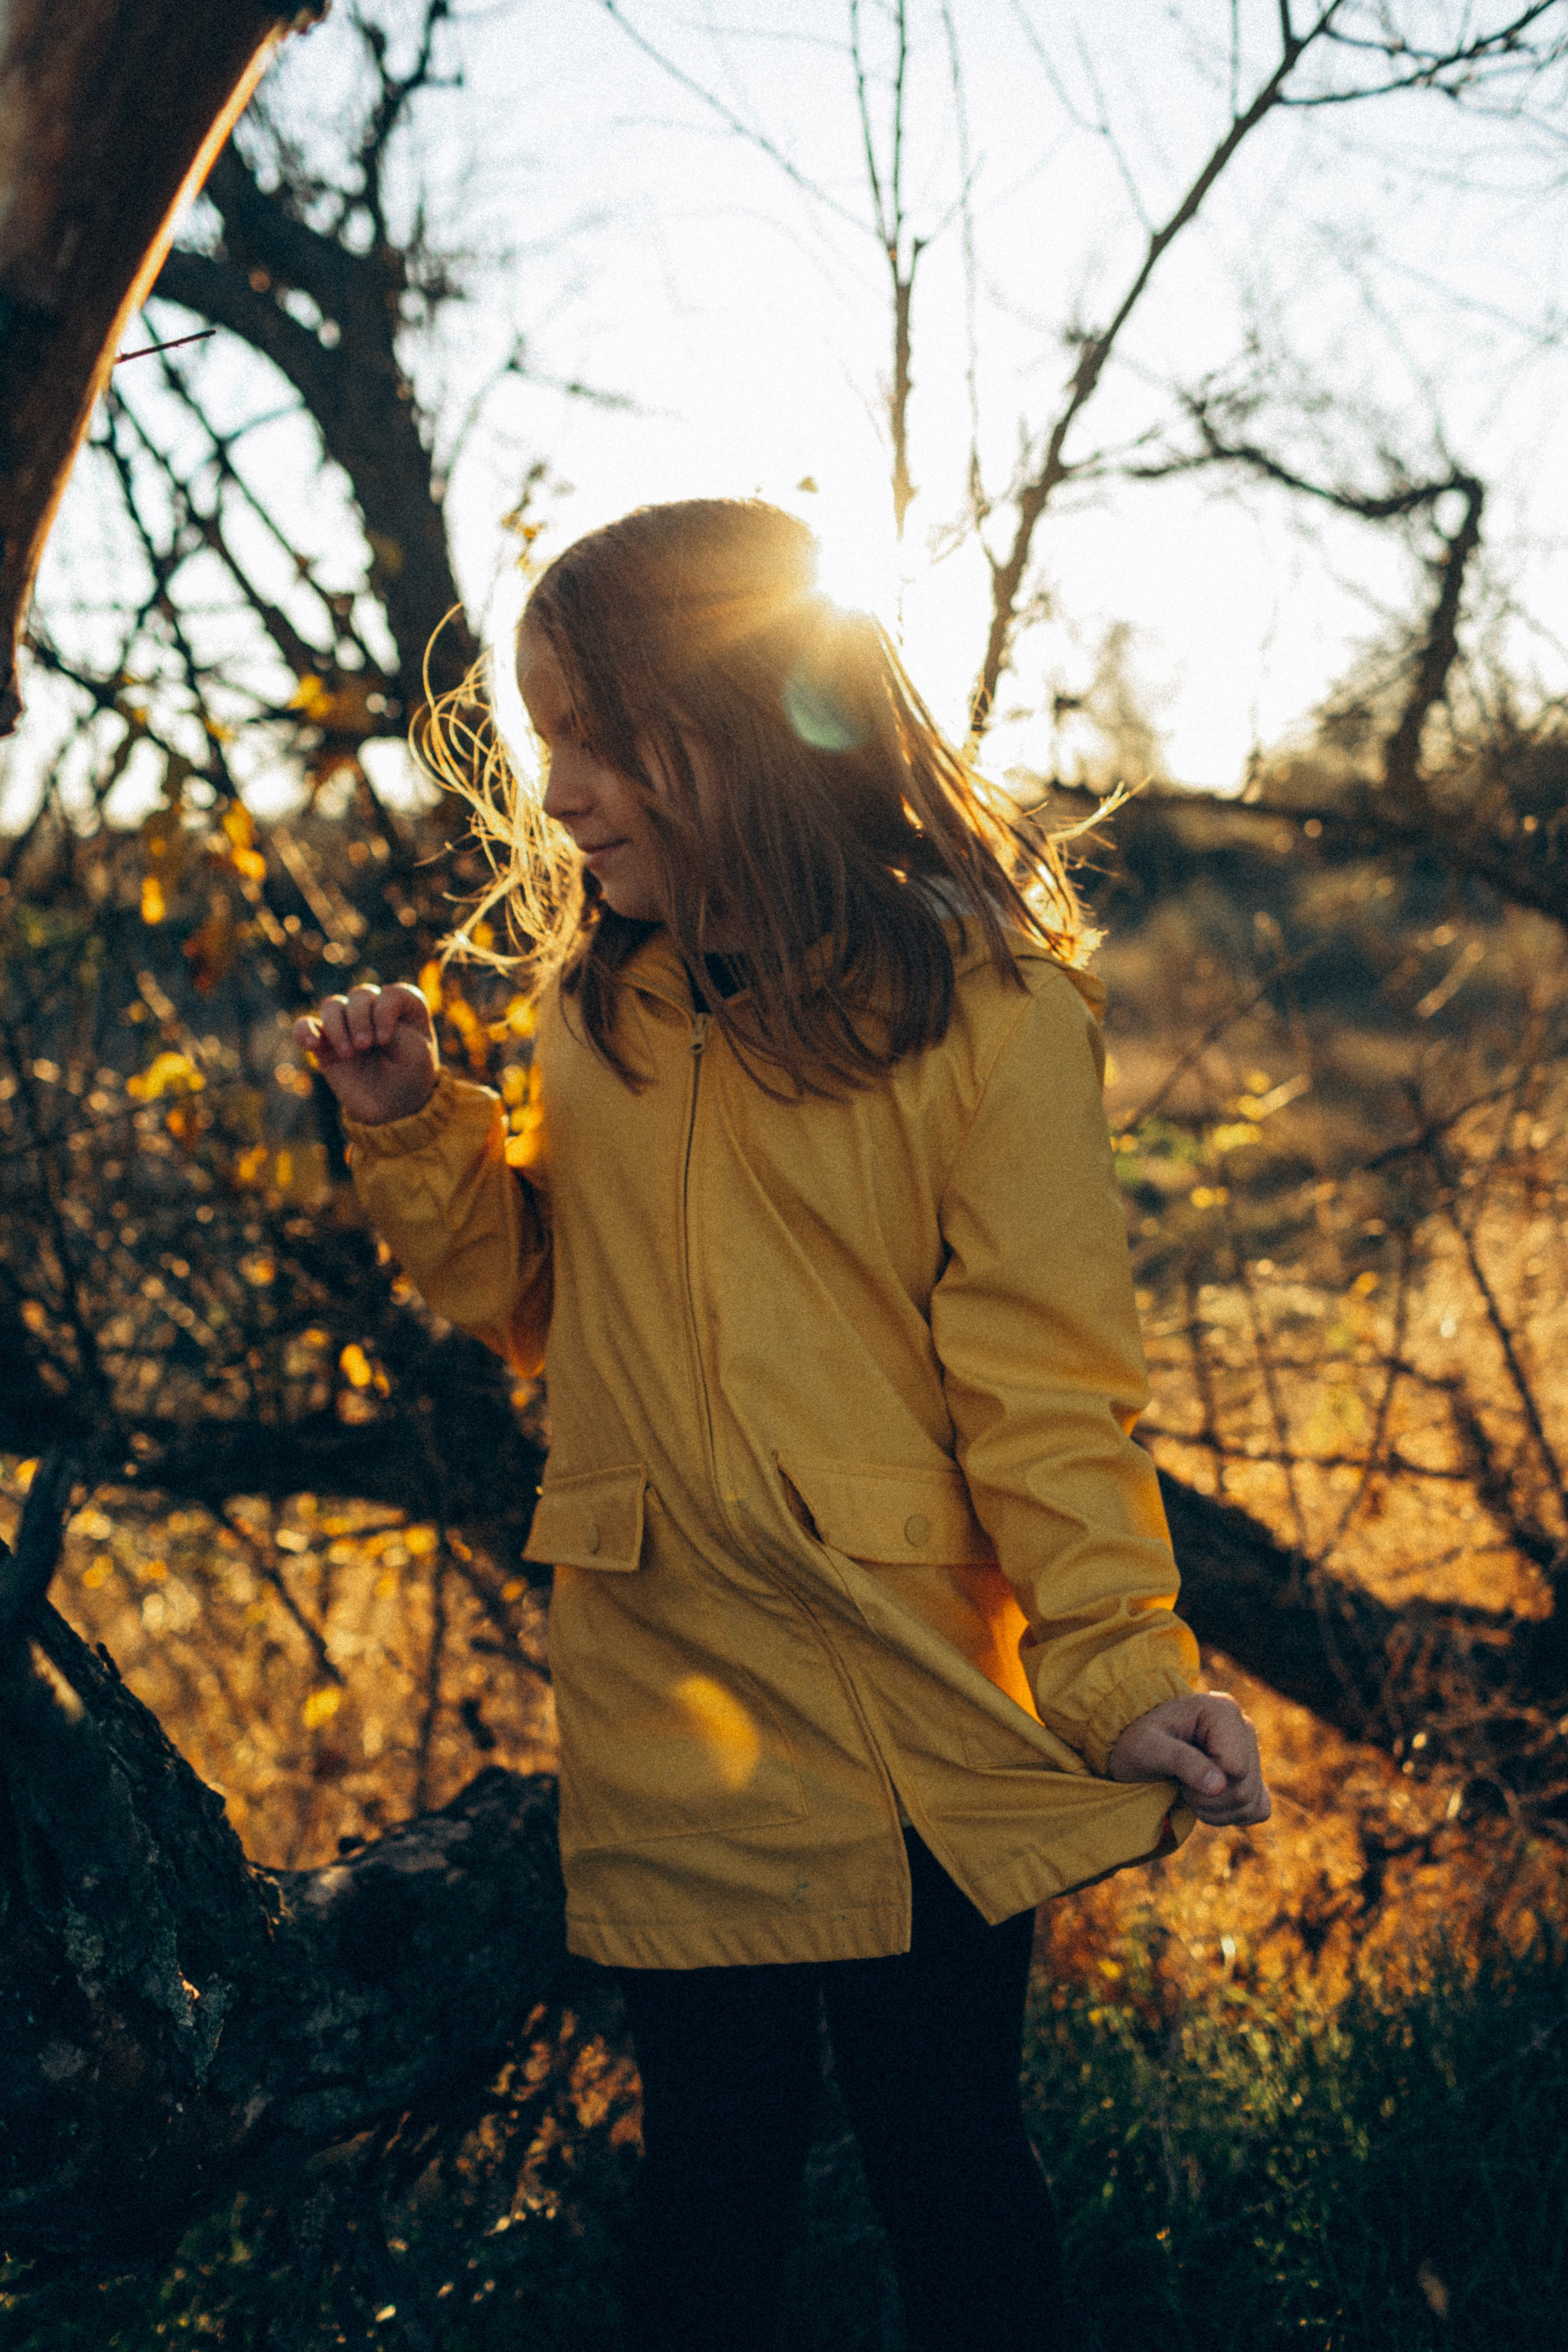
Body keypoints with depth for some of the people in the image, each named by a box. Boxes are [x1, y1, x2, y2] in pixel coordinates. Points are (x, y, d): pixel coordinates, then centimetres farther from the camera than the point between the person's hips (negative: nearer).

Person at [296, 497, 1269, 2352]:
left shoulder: (984, 1003, -10)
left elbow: (1039, 1386, -10)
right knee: (714, 2165, 13)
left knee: (945, 2160, 9)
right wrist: (414, 1132, 0)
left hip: (916, 1716, -4)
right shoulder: (595, 1003, 6)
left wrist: (1118, 1669, -18)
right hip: (667, 1709, 4)